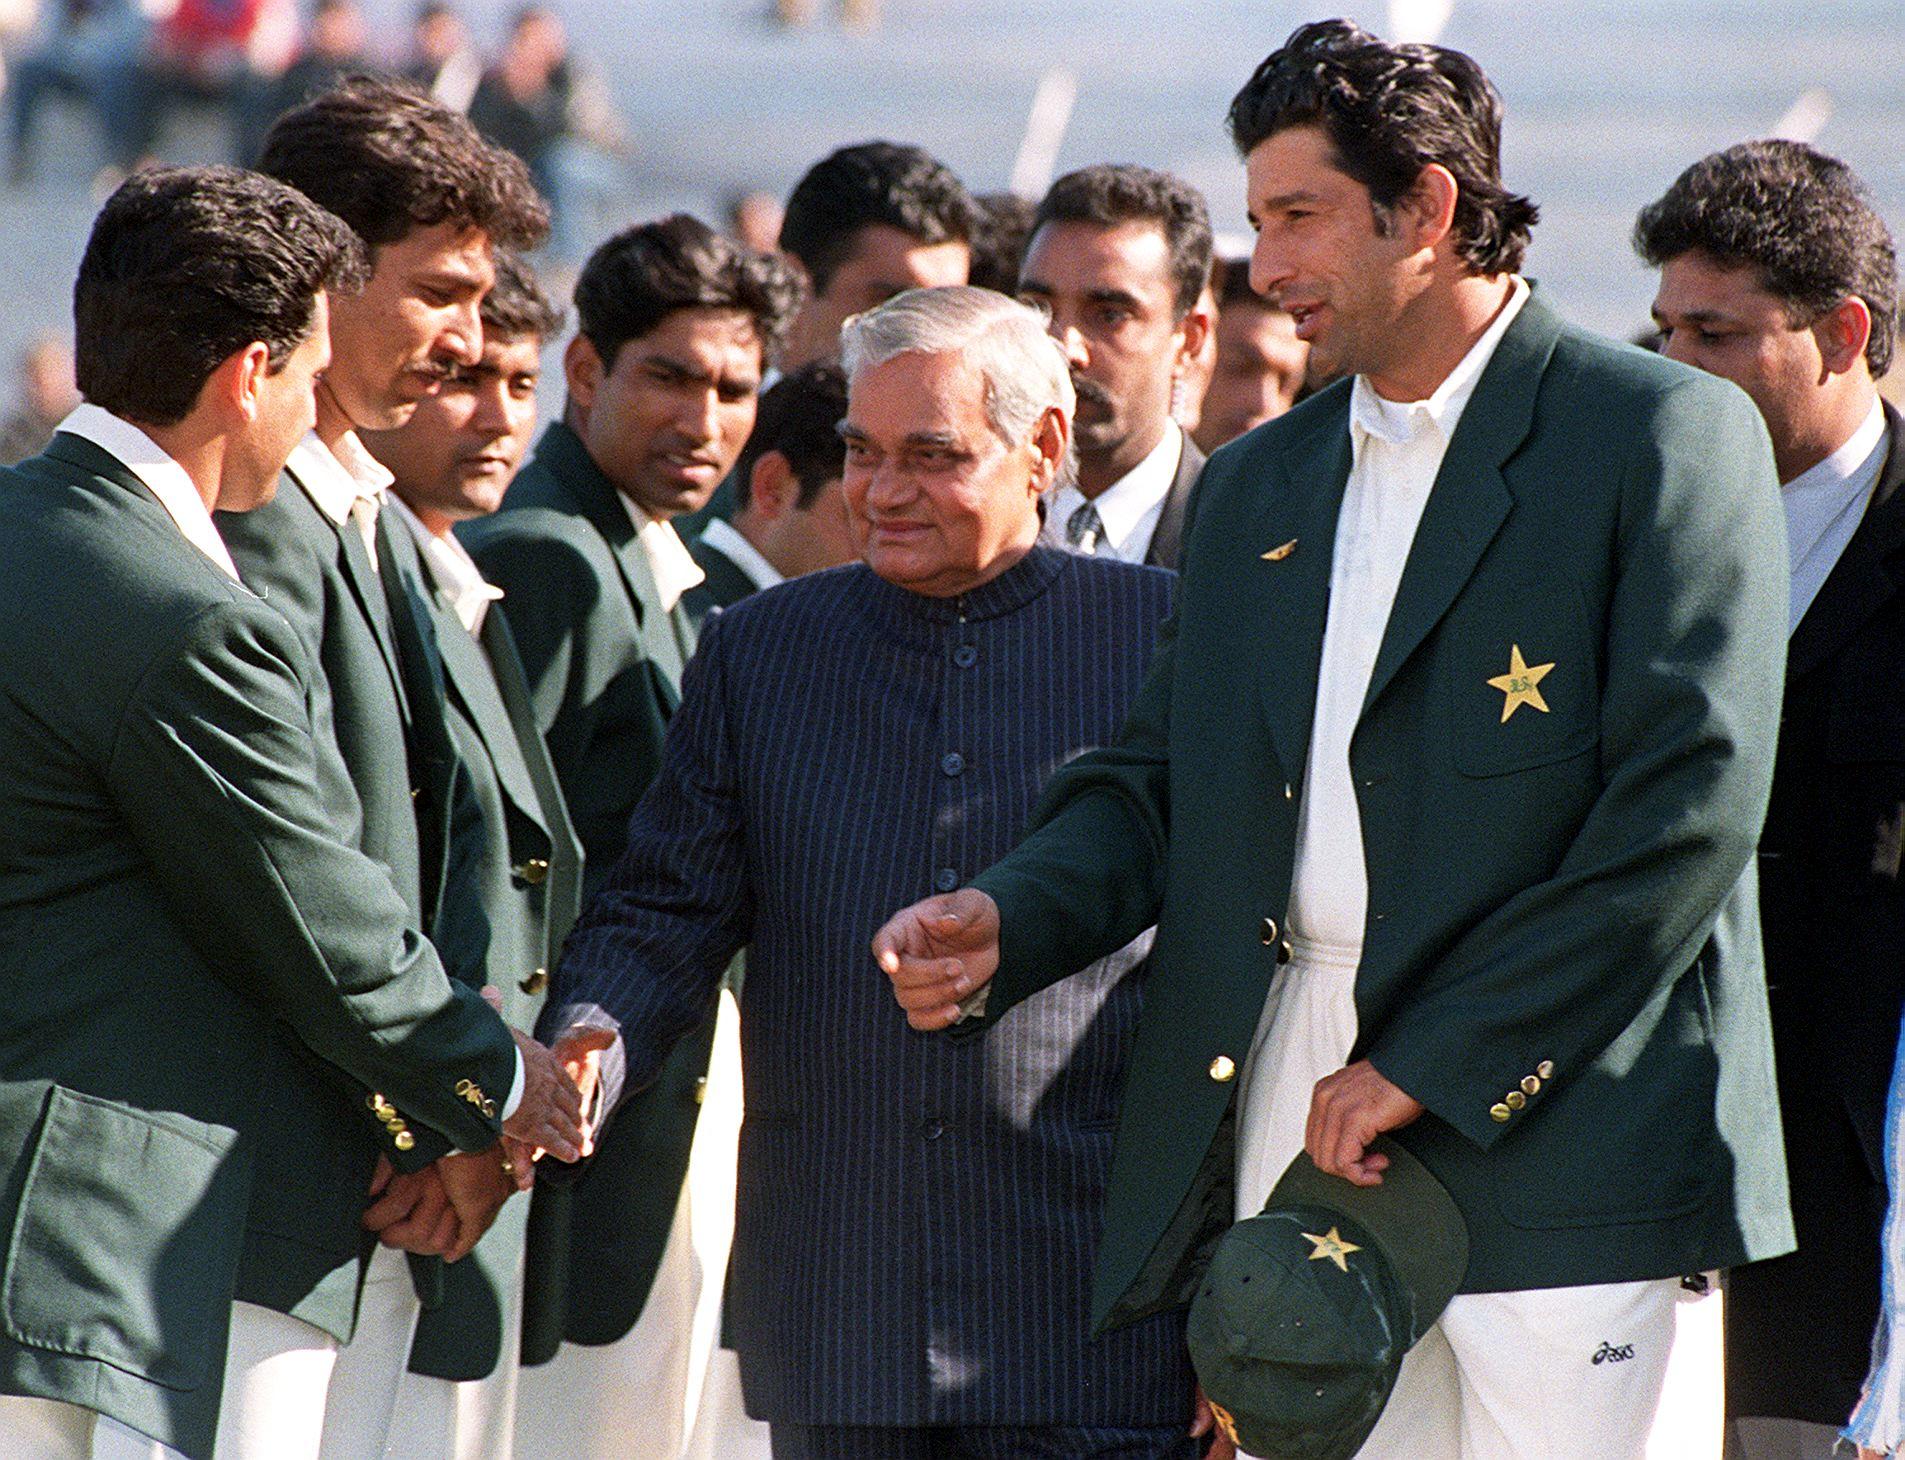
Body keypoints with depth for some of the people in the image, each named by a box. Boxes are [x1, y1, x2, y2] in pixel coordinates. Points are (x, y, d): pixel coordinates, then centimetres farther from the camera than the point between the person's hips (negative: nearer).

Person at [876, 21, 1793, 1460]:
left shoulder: (1666, 437, -2)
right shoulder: (1254, 488, 21)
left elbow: (1690, 802, -11)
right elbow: (1162, 785, 21)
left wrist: (1435, 1061, -13)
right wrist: (1007, 921, -2)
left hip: (1563, 1133, -6)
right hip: (1288, 1125, 6)